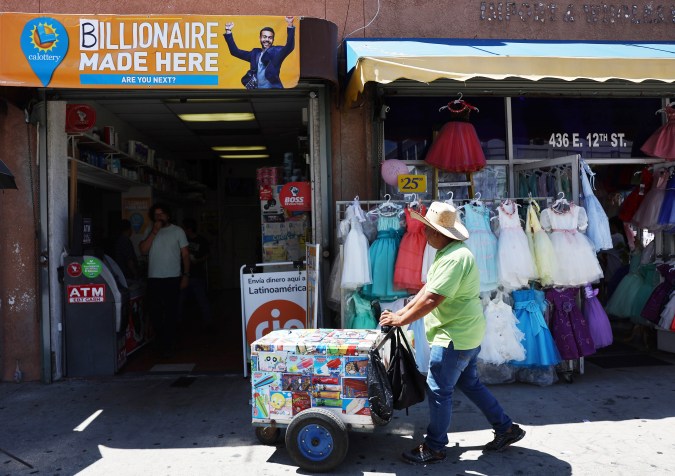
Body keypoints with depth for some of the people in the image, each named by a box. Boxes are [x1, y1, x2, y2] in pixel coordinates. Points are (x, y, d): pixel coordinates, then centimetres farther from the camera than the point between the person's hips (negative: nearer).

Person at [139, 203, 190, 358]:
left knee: (171, 313, -1)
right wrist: (154, 232, -10)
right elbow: (143, 250, -4)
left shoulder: (177, 231, 4)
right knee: (154, 313, 5)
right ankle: (164, 341, 25)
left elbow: (185, 254, 4)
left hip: (172, 278, -2)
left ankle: (168, 345, 8)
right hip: (154, 278, 3)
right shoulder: (150, 233, 11)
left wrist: (186, 275, -4)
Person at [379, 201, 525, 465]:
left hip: (455, 336, -11)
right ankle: (506, 428, 32)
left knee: (439, 390, 1)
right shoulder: (447, 253, 9)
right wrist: (401, 312, 6)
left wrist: (401, 320, -19)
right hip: (466, 334, 11)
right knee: (469, 382, 21)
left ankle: (434, 448, 16)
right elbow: (427, 288, 12)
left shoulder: (455, 258, -25)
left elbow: (432, 299, -28)